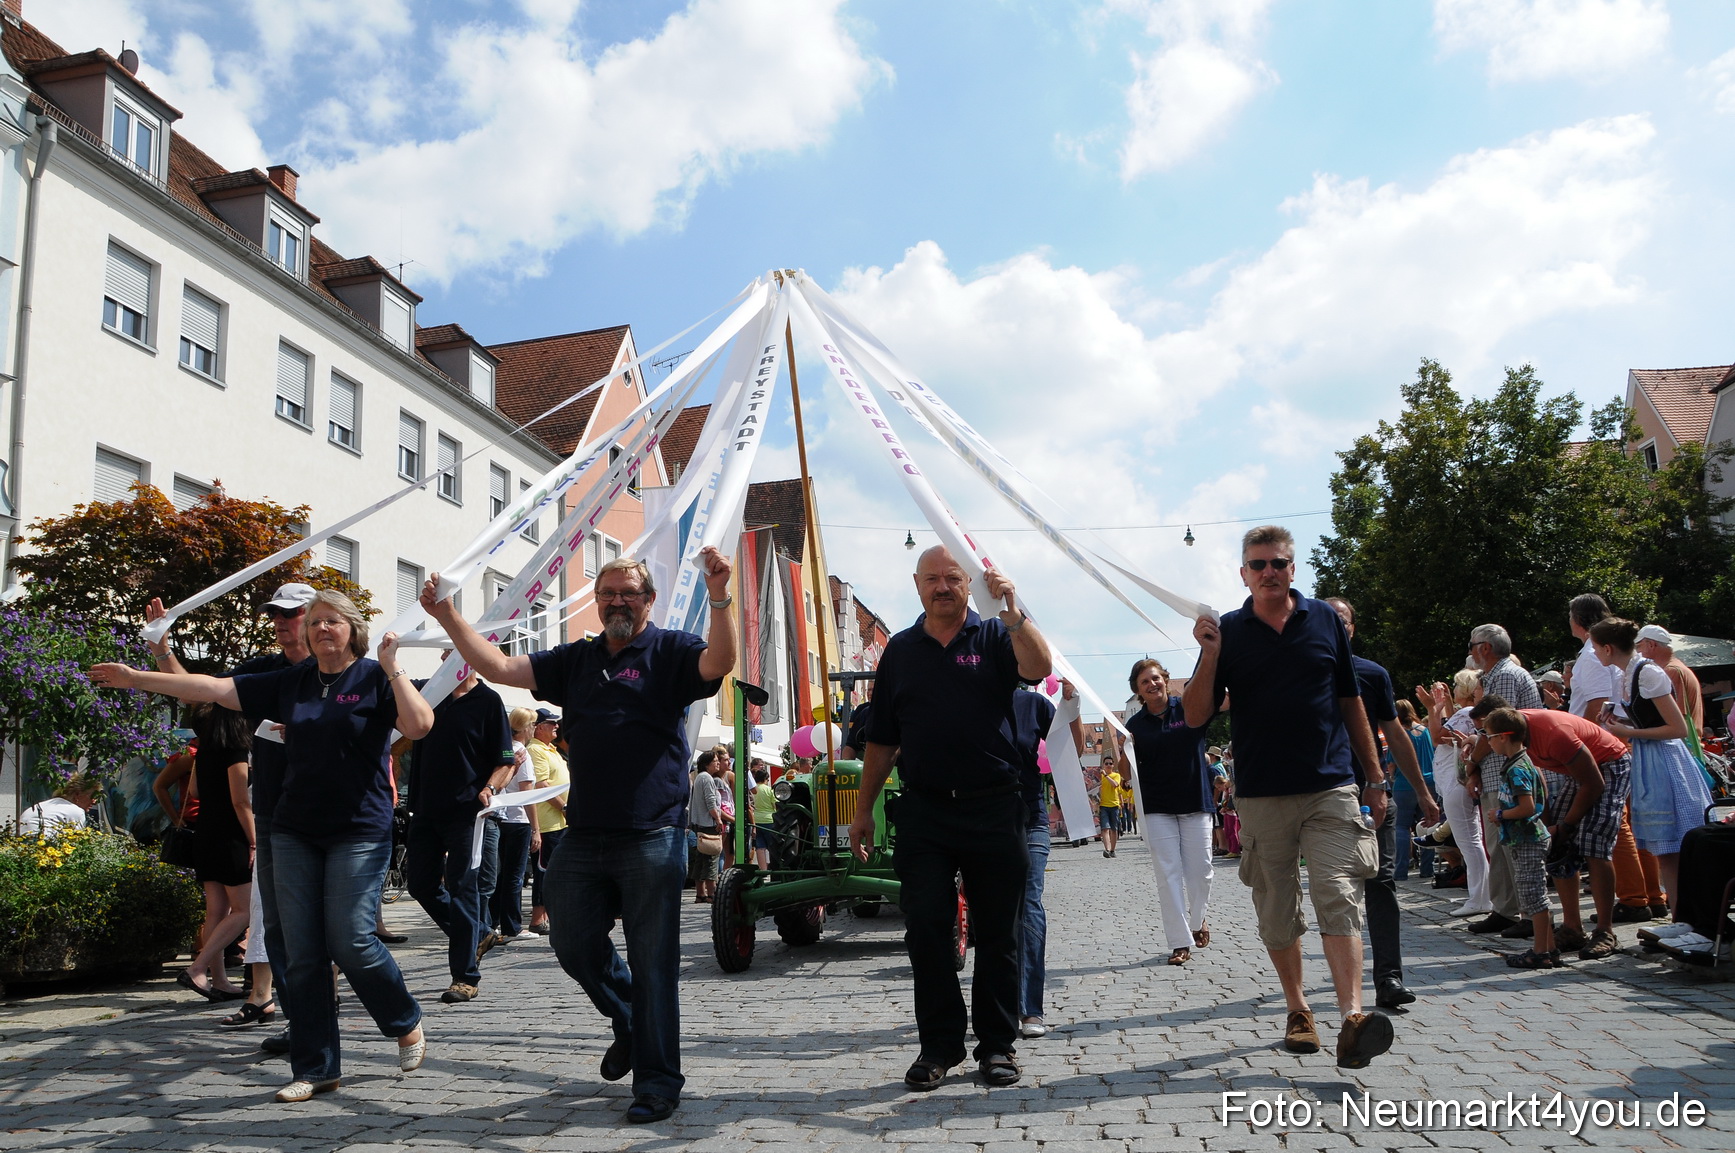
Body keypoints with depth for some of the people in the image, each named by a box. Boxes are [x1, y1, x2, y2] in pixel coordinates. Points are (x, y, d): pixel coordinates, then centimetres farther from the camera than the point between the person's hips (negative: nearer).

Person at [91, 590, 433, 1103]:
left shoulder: (375, 678, -3)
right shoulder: (290, 682, 11)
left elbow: (420, 726, -18)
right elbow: (215, 687, 11)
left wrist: (393, 670, -23)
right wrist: (135, 678, 9)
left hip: (359, 831, -5)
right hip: (296, 832, 5)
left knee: (350, 940, -10)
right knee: (303, 952, 3)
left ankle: (407, 1023, 16)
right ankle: (316, 1068, 13)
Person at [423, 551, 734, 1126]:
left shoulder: (670, 650, 0)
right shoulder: (575, 660, 16)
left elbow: (718, 663, -20)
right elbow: (499, 667, 13)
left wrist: (719, 600, -36)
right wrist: (449, 617, 5)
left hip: (652, 836, -5)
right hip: (582, 836, 6)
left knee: (652, 963, 0)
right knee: (575, 945, 12)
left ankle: (657, 1082, 12)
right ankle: (629, 1022, 38)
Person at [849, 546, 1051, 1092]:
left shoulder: (995, 636, 4)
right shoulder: (900, 650, 12)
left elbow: (1038, 668, -18)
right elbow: (882, 740, 14)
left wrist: (1012, 609, -30)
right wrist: (864, 810, 11)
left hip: (994, 808, -2)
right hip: (923, 811, 2)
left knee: (997, 933, 6)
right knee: (926, 930, 1)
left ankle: (997, 1043, 18)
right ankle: (939, 1044, 14)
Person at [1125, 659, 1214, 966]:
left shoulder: (1190, 708, 0)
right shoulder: (1135, 725, 3)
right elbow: (1128, 774, 4)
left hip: (1196, 804, 0)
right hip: (1158, 810, 0)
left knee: (1200, 870, 5)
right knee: (1168, 875, -2)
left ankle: (1198, 920, 32)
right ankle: (1180, 942, 2)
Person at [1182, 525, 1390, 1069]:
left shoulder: (1325, 619, 8)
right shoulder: (1228, 631, 3)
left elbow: (1350, 701, 14)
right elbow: (1196, 717, 0)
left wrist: (1375, 777, 13)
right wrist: (1210, 656, -15)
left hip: (1332, 788, 0)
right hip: (1261, 795, 0)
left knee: (1338, 897, -13)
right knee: (1277, 912, 7)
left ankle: (1352, 1016, -20)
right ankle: (1298, 1009, 22)